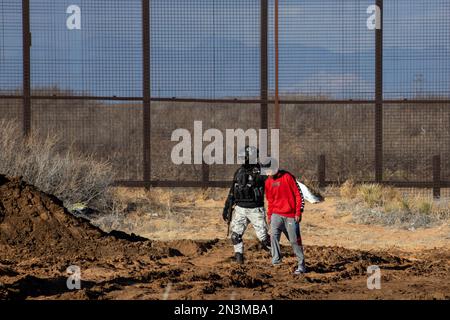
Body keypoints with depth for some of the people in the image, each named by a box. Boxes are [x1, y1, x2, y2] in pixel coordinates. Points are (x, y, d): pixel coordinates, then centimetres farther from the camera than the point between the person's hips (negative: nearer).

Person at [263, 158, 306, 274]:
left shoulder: (287, 177, -10)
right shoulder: (268, 182, 8)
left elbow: (298, 194, -8)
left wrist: (298, 212, -11)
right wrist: (269, 215, 13)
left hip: (291, 215, -4)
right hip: (277, 214, 4)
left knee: (295, 241, 0)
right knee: (274, 235, -19)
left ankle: (301, 266, 9)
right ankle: (276, 259, -14)